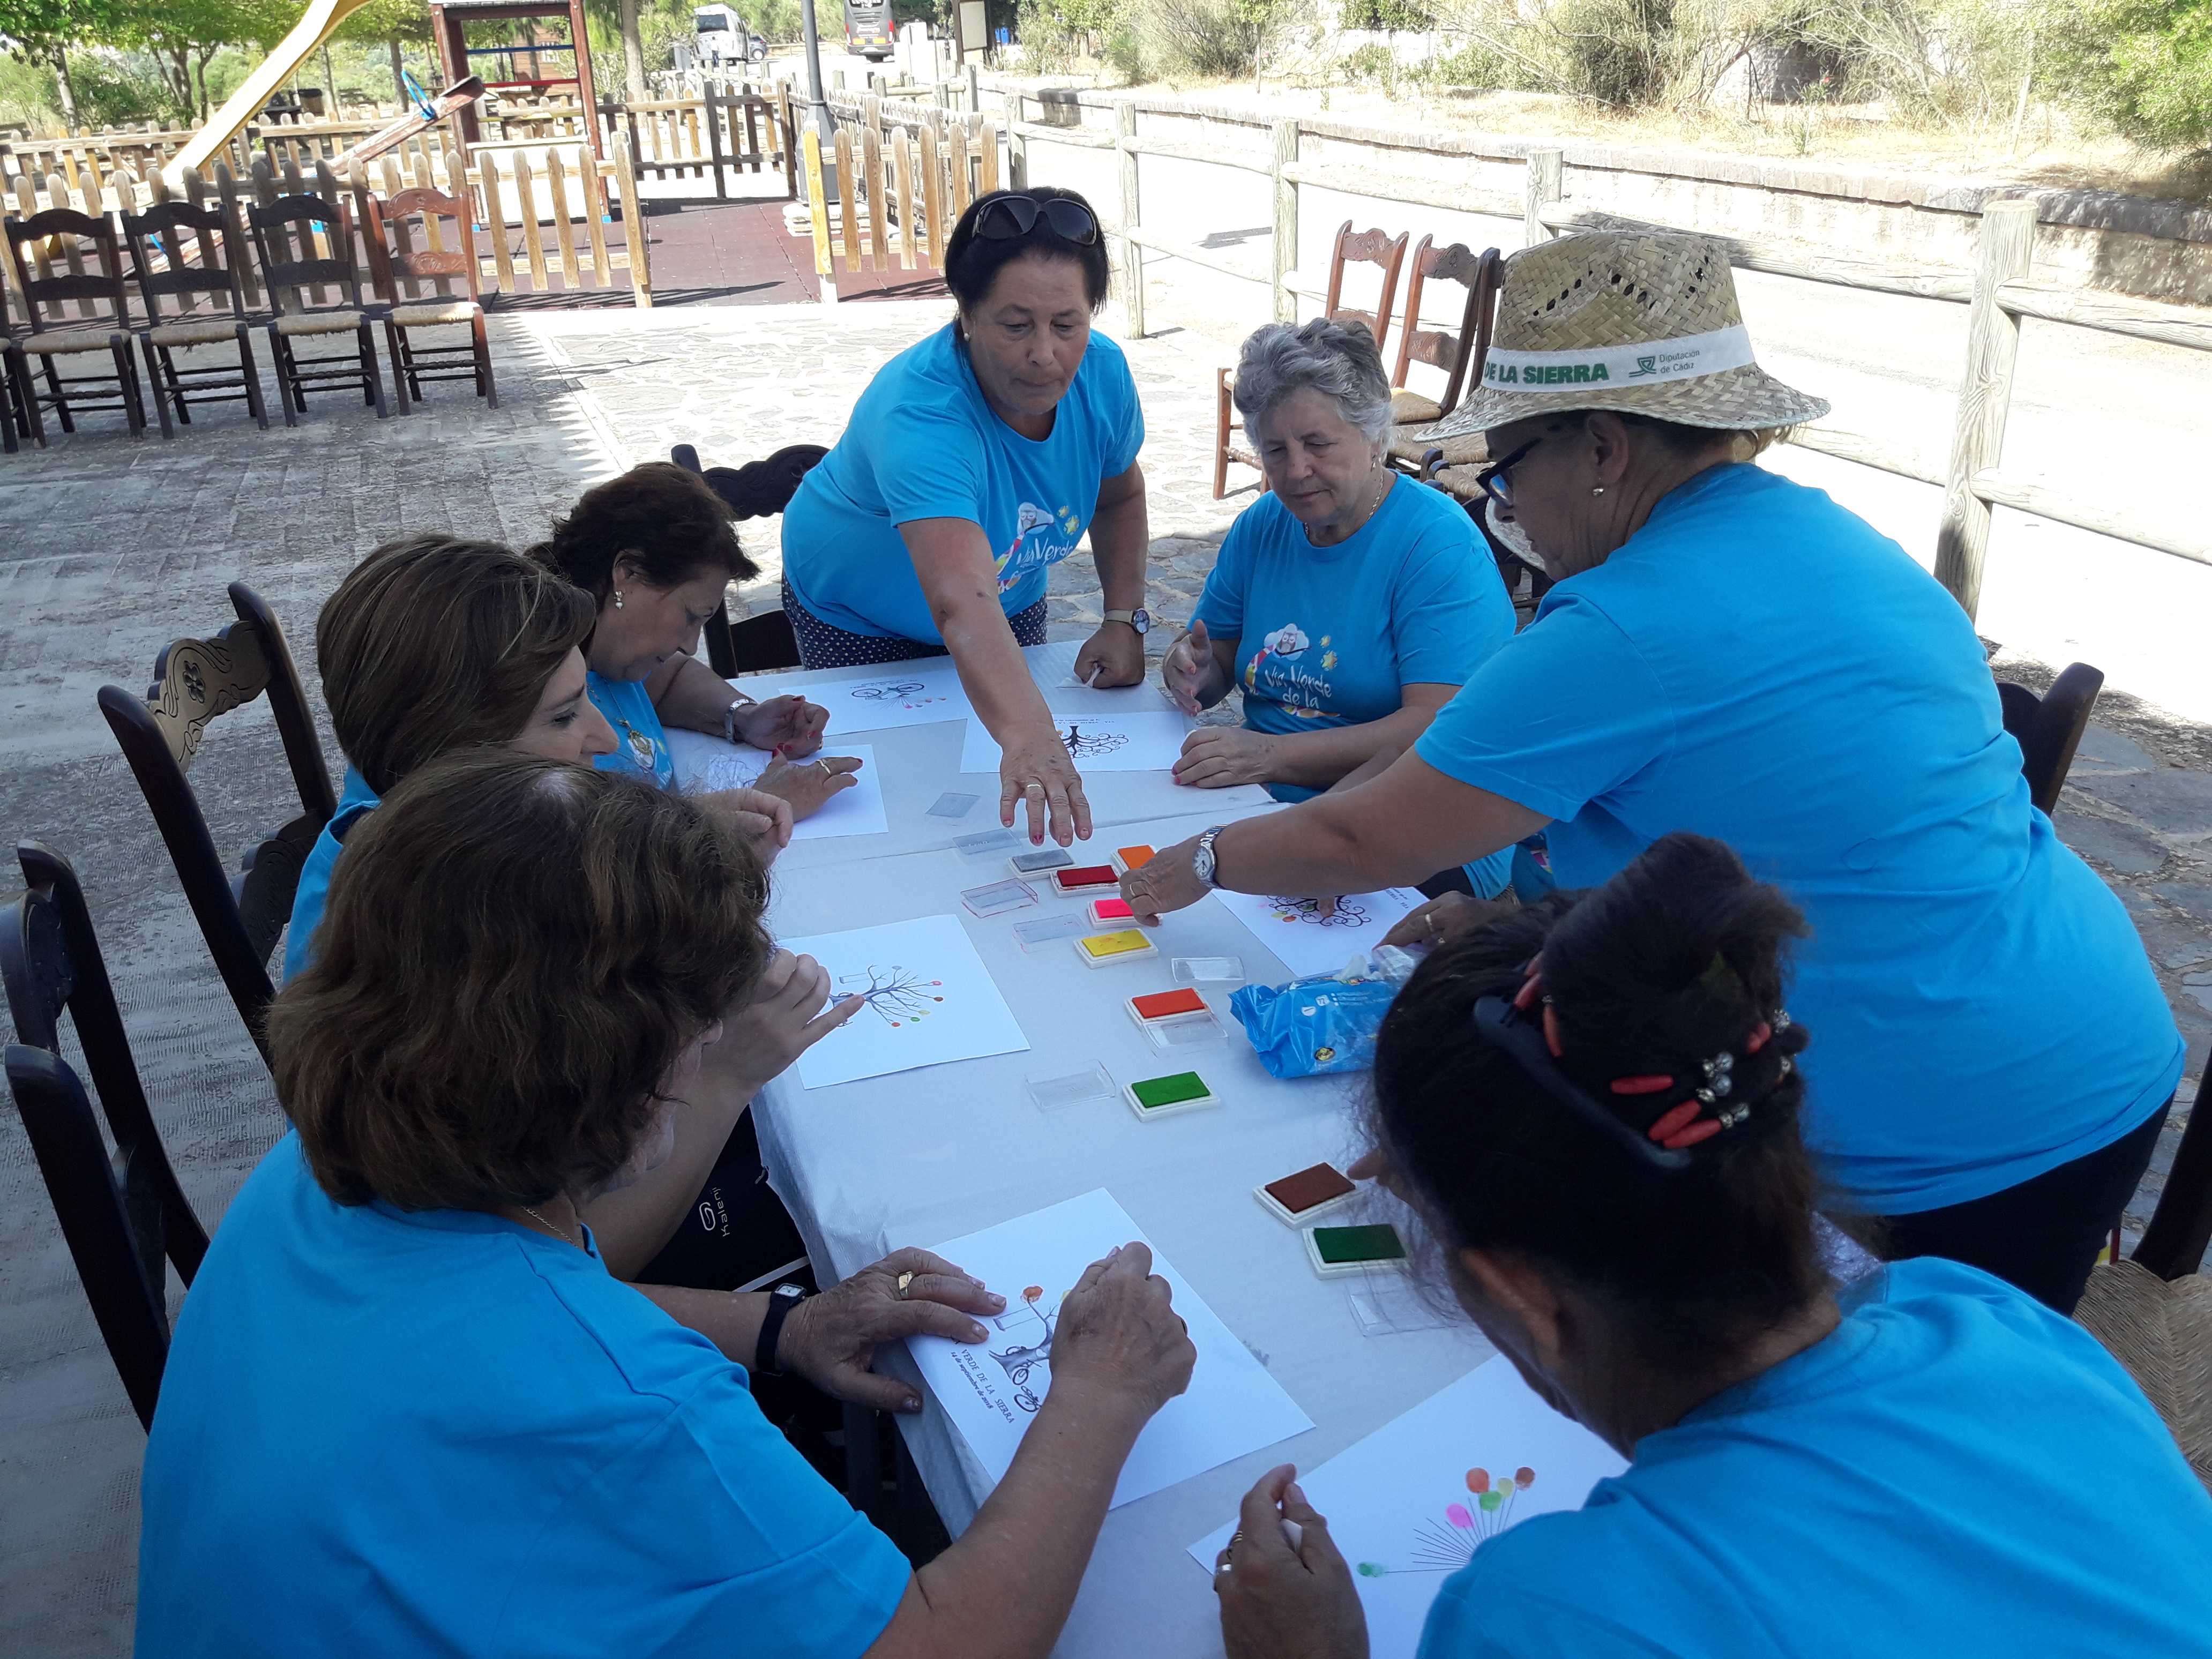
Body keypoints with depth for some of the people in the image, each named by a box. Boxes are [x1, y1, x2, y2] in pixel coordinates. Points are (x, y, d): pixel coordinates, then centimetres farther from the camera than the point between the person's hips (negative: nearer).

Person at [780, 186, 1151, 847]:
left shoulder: (1102, 373, -23)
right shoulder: (919, 413, -43)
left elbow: (1120, 496, 0)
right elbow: (963, 605, -58)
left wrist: (1125, 618, -11)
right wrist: (1027, 740, -72)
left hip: (1015, 600, 5)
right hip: (858, 613, -5)